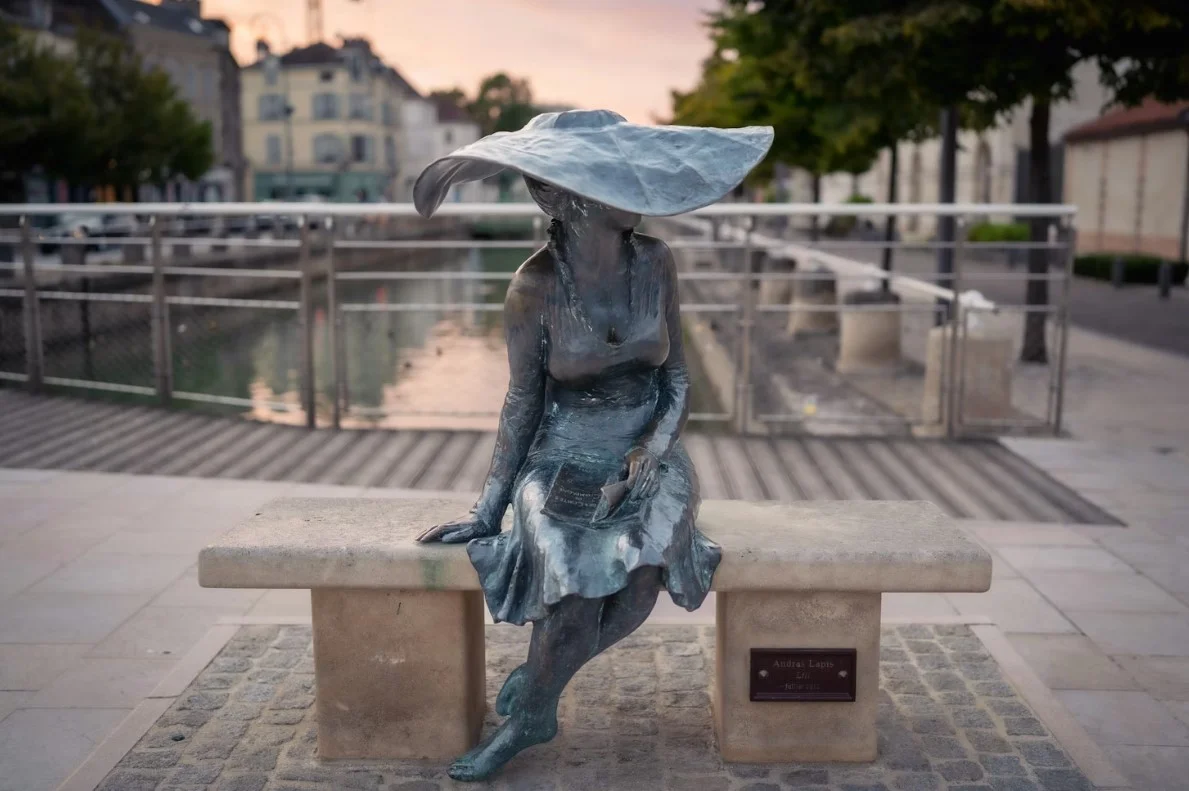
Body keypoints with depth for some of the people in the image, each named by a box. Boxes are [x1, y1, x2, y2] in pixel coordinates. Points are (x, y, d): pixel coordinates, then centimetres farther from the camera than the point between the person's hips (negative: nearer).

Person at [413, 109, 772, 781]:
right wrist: (488, 510, -4)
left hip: (648, 455, 2)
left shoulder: (654, 262, -6)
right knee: (578, 592, -29)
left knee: (640, 586, -25)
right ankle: (534, 714, 1)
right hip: (565, 463, -2)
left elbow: (678, 374, 3)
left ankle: (533, 695, 2)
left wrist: (654, 448, -15)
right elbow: (523, 403, -5)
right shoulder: (536, 285, -13)